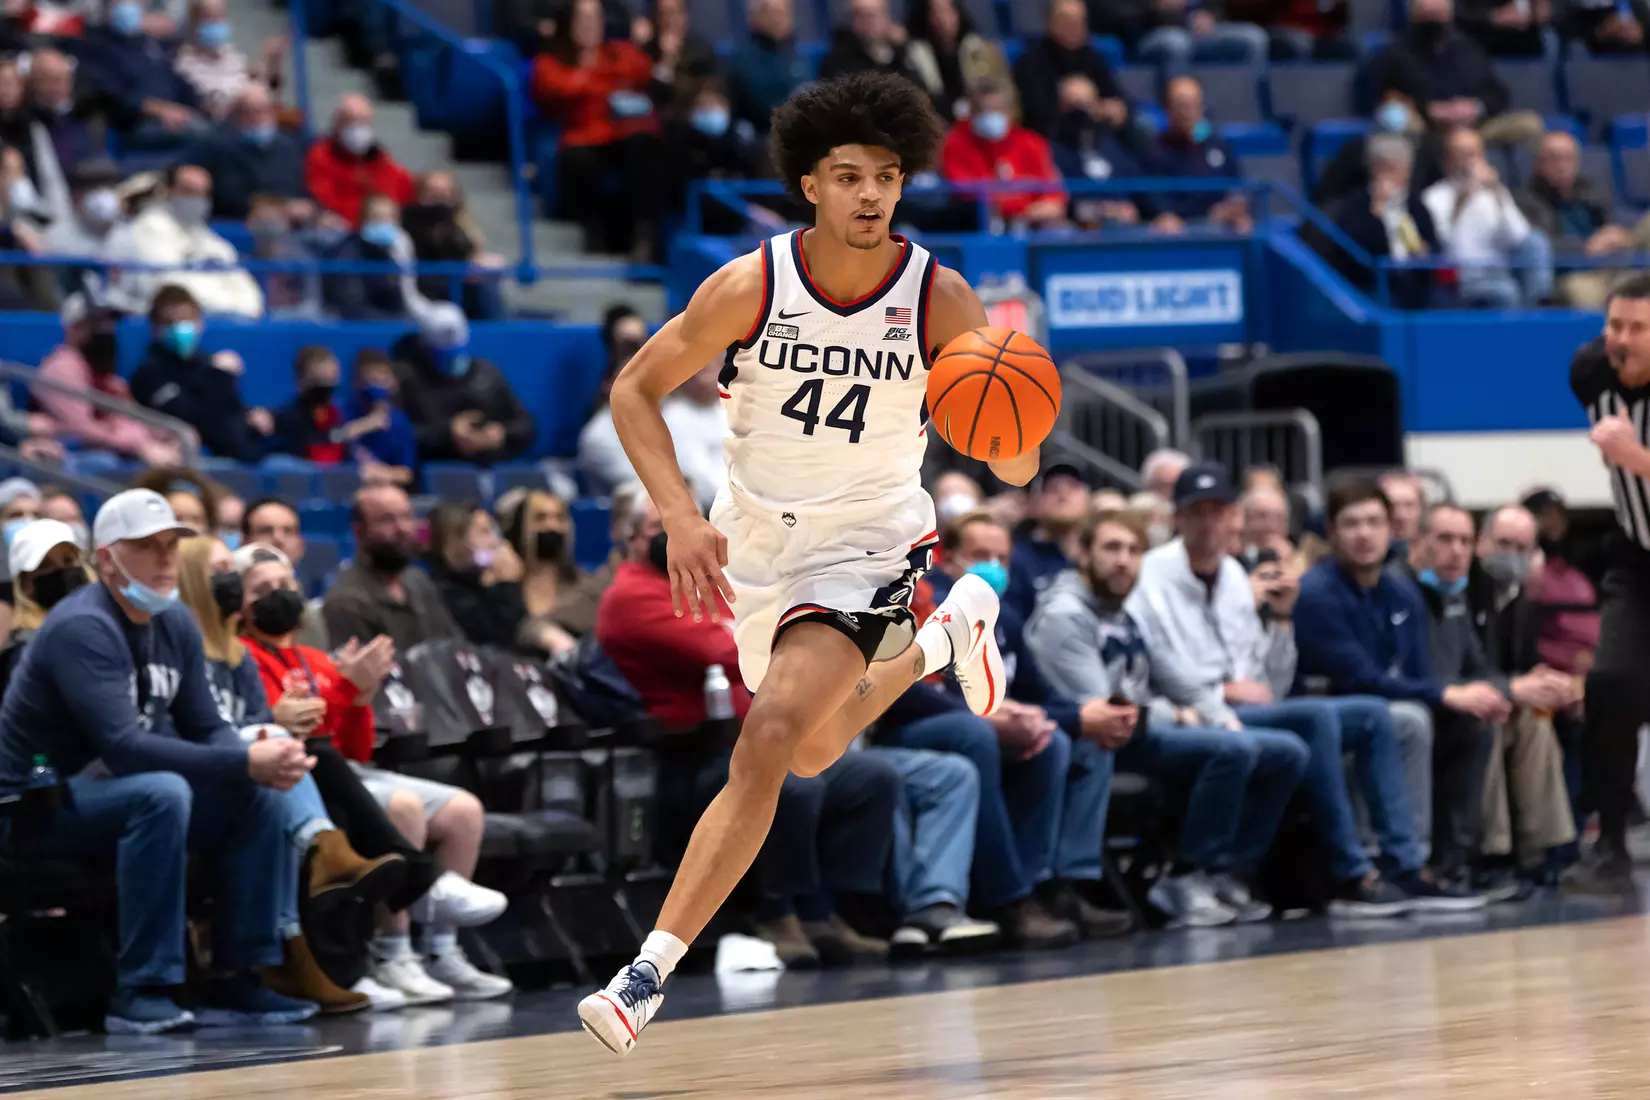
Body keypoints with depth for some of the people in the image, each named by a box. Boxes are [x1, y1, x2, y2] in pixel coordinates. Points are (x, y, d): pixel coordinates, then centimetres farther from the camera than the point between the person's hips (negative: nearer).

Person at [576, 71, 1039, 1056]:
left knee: (768, 744, -23)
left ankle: (649, 973, -19)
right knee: (818, 752, 24)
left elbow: (1016, 471, -15)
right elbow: (636, 389, -7)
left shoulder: (941, 300, -19)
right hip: (759, 540, 4)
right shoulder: (751, 286, -18)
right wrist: (680, 518, -20)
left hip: (869, 544, -3)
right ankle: (952, 634, 51)